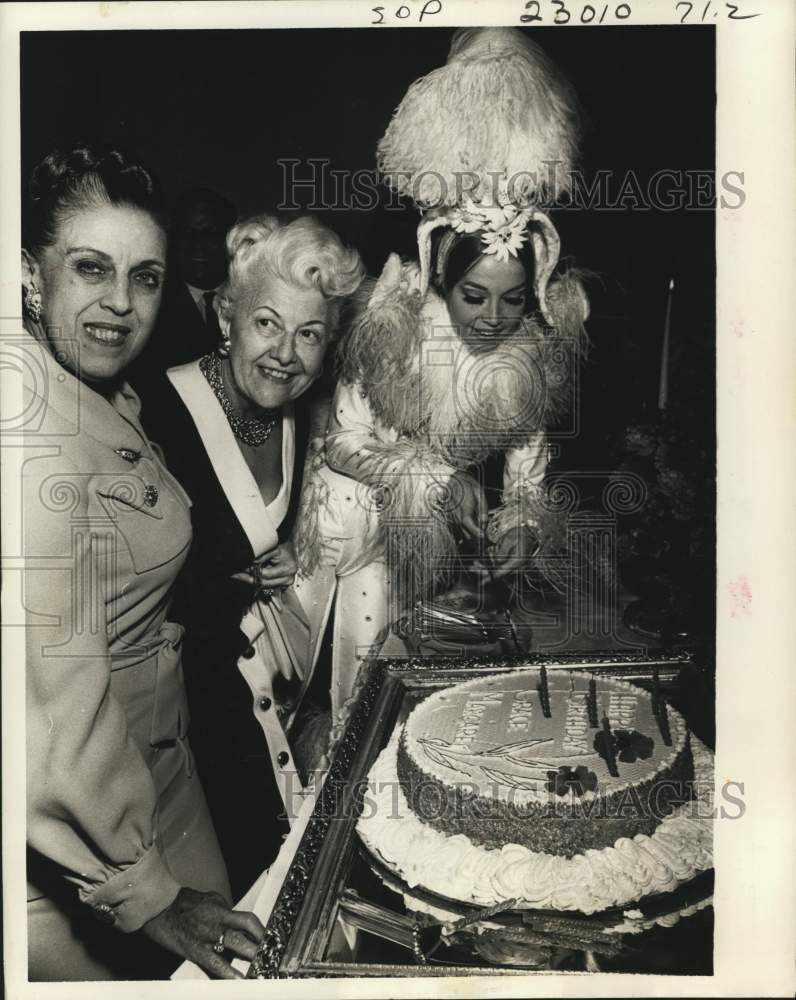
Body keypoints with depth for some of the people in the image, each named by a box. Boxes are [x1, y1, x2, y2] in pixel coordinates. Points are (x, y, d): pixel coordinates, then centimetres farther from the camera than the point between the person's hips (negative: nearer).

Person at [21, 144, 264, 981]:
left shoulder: (112, 401, 5)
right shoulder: (40, 431, -25)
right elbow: (59, 691, -27)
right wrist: (143, 891, -20)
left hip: (150, 752, 9)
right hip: (69, 822, -9)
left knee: (214, 958, 21)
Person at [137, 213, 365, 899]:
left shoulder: (297, 416, -2)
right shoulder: (159, 414, -24)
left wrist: (285, 563, -2)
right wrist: (238, 589, -16)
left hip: (267, 660, 6)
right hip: (191, 670, -6)